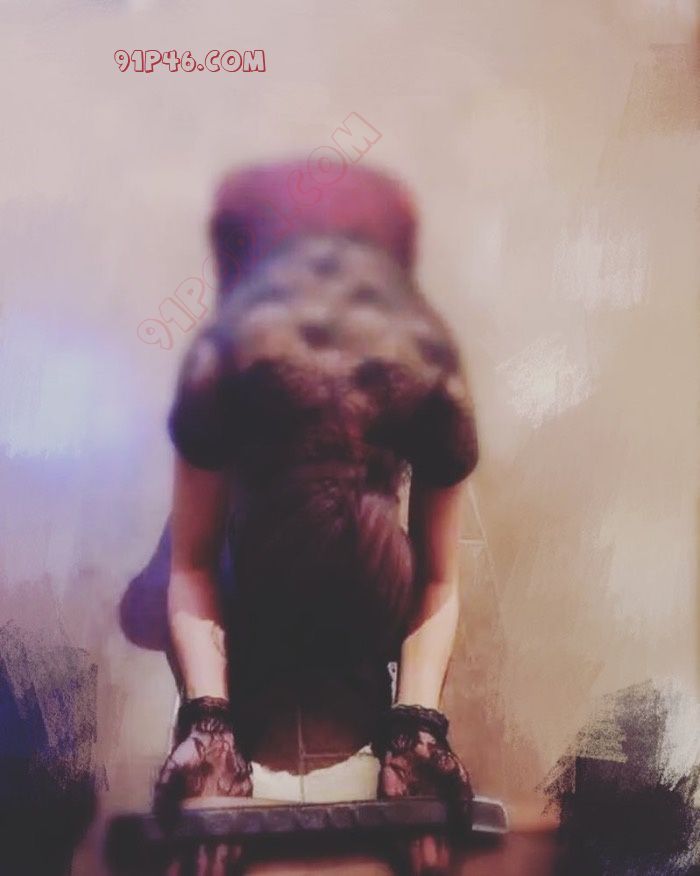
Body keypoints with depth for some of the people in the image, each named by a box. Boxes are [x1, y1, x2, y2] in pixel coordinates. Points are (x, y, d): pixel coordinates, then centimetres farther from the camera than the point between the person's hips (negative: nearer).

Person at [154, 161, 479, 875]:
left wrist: (419, 728, -44)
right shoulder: (221, 377, -44)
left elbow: (438, 582, -29)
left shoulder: (436, 396, -43)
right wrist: (208, 720, -47)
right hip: (258, 205, 0)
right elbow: (191, 568, -32)